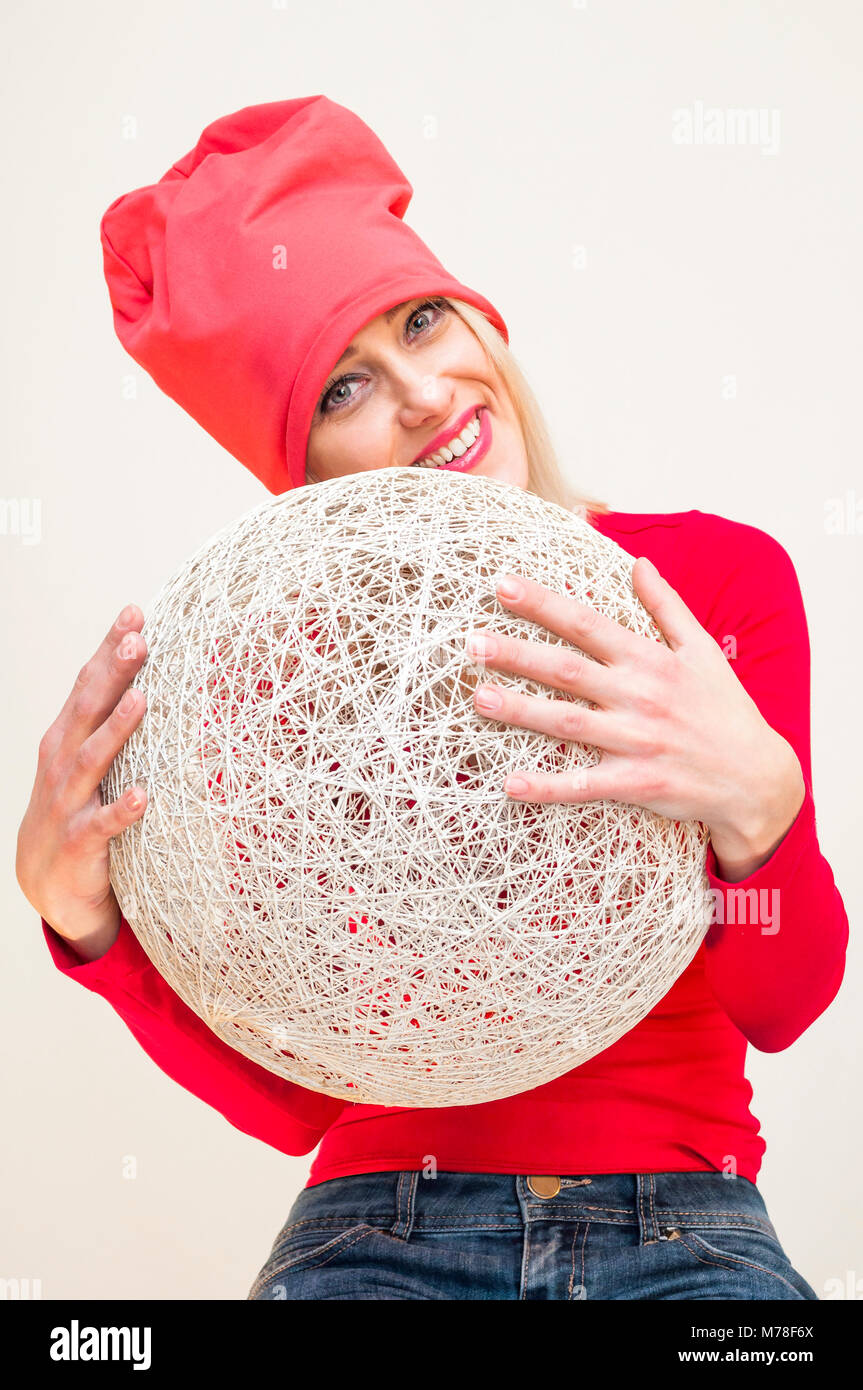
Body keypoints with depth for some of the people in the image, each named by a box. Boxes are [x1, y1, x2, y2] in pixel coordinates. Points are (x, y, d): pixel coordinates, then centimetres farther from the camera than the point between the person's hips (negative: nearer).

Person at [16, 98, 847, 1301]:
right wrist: (80, 907, -21)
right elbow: (290, 1095, -6)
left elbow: (785, 1003, -10)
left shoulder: (723, 574, -4)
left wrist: (758, 804, -31)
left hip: (680, 1223, 1)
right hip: (386, 1222, 0)